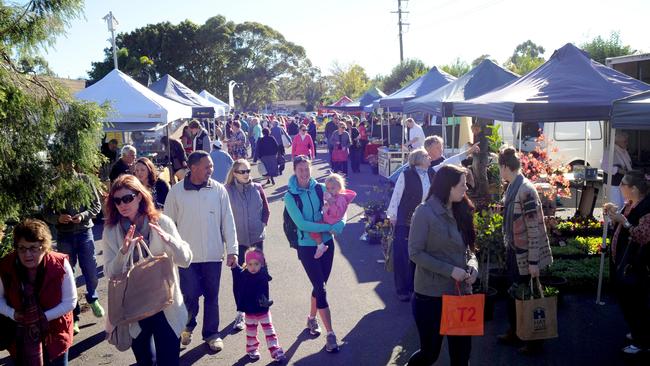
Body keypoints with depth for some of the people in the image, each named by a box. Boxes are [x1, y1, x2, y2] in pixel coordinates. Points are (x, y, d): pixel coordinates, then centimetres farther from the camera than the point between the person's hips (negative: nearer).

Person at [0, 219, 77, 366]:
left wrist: (44, 317, -23)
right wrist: (12, 314, -19)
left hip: (54, 336, -1)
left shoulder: (60, 265, -23)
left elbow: (70, 302, -15)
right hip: (19, 338, 2)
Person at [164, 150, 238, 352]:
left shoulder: (219, 190, -3)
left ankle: (211, 333, 29)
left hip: (213, 254, 1)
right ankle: (187, 326, 30)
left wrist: (232, 250, -1)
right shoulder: (177, 191, -5)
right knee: (190, 296, 0)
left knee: (212, 297, 10)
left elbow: (228, 221, 0)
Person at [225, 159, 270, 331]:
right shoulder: (228, 191, -10)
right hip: (237, 239, -2)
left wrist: (263, 225, 0)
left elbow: (266, 210, 9)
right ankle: (240, 313, 12)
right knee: (238, 275, 2)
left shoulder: (257, 188, -1)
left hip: (257, 238, 2)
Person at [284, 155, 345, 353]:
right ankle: (330, 334, 3)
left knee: (320, 284, 17)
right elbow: (301, 224, -19)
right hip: (306, 246, -4)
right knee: (320, 288, -4)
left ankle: (312, 318, 41)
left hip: (326, 242, 4)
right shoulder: (290, 196, -12)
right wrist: (329, 227, -23)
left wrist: (341, 223, -22)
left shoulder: (320, 188, -2)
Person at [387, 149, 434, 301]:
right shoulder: (406, 174, -12)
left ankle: (415, 287, 28)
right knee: (402, 256, 2)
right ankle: (402, 290, 15)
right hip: (404, 221, -5)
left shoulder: (432, 174, 2)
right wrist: (392, 215, -5)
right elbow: (396, 195, -7)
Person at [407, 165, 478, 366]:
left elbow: (467, 248, 14)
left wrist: (472, 264, -7)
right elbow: (415, 253, -16)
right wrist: (450, 270, -20)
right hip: (431, 294, -6)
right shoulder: (425, 212, -14)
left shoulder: (459, 211, 7)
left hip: (460, 292, 6)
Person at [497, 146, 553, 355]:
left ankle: (534, 340, 22)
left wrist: (534, 261, -21)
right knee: (514, 294, 18)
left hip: (524, 255, -8)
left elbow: (535, 228, -22)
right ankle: (514, 333, 34)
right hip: (513, 251, 8)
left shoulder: (526, 190, -22)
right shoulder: (512, 187, 4)